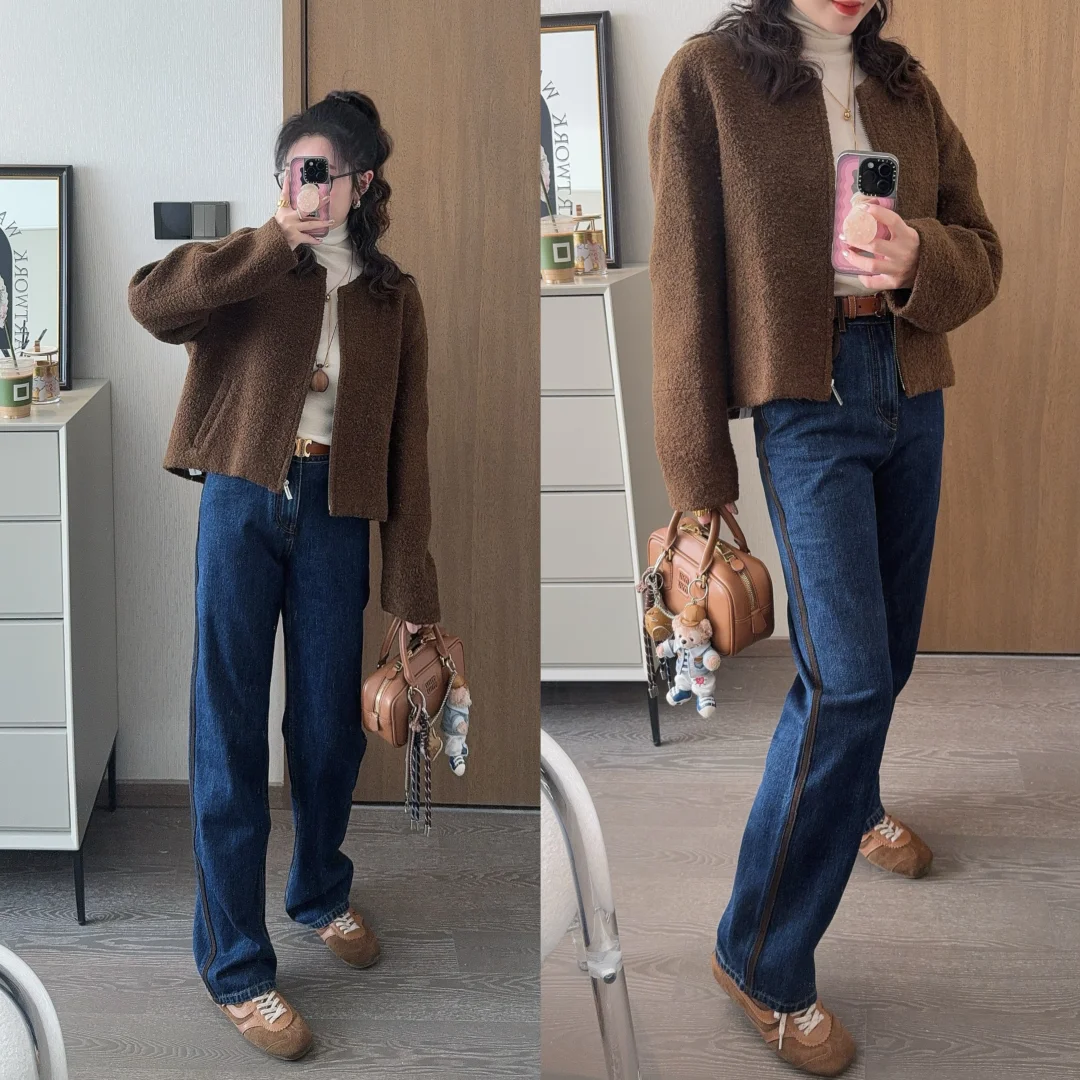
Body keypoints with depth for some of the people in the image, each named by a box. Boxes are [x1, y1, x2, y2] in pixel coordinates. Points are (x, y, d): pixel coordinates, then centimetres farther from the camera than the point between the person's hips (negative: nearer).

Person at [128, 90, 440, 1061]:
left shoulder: (392, 297, 7)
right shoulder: (254, 270, 2)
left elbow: (406, 441, 5)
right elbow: (150, 299, -18)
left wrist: (410, 584, 1)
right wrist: (277, 241, -19)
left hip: (335, 514, 2)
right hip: (242, 502, -2)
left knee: (330, 721, 11)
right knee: (230, 730, -1)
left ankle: (322, 891, 39)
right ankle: (237, 964, 8)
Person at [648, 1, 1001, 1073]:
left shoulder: (906, 87, 7)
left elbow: (981, 249, 9)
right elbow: (686, 279, -9)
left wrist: (920, 259, -17)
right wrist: (699, 473, -9)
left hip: (911, 394, 6)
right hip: (807, 401, -6)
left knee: (886, 650, 17)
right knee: (847, 675, -12)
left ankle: (849, 804, 47)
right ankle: (761, 958, 2)